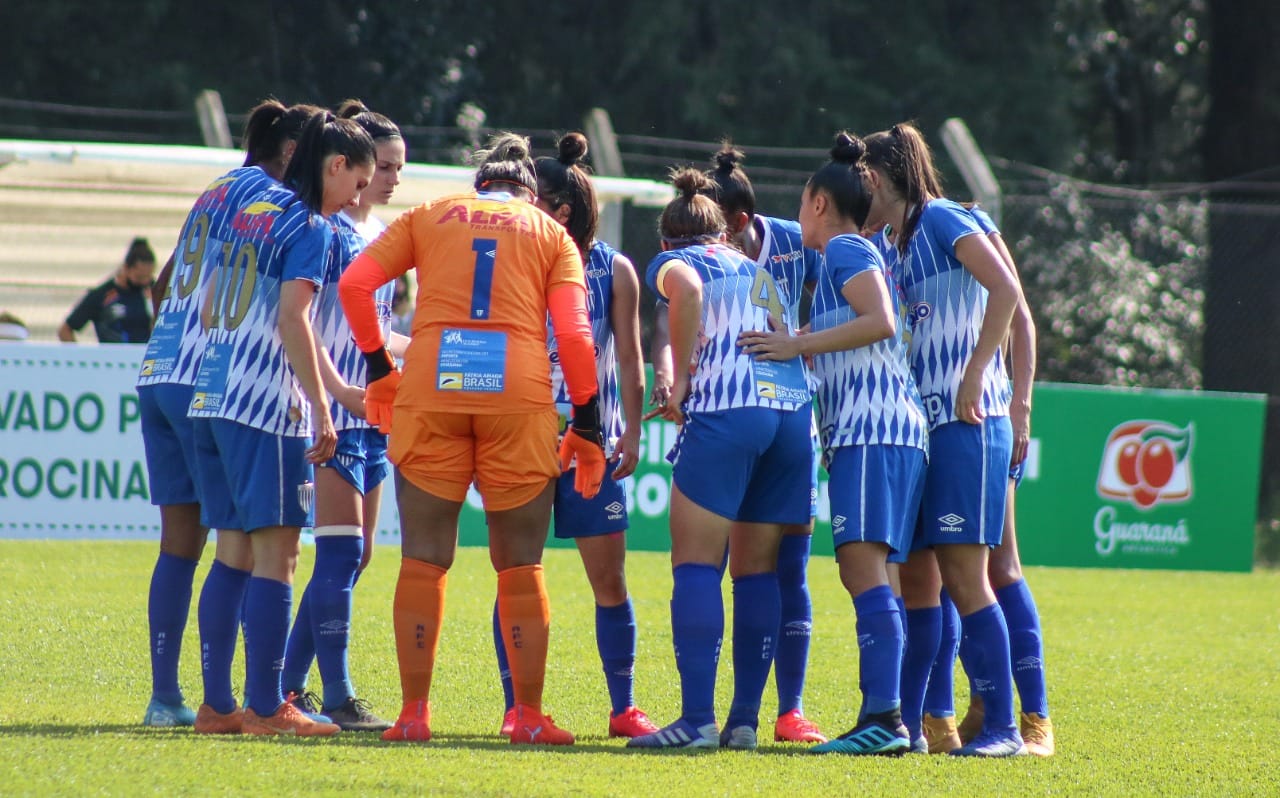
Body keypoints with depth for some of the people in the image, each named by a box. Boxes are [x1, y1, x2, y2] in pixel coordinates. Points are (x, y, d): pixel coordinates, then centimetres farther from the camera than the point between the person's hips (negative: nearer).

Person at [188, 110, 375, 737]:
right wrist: (322, 409, -17)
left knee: (234, 554, 11)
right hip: (270, 404, -9)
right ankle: (265, 708, -8)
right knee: (276, 553, -6)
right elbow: (292, 320, -18)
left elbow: (210, 311, 20)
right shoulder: (309, 227, -8)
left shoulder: (251, 211, 16)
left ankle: (216, 704, 10)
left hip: (215, 397, 9)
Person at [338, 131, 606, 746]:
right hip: (520, 393, 0)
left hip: (430, 388, 0)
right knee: (520, 564, 7)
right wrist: (587, 424, 8)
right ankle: (529, 716, 4)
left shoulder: (429, 217, 18)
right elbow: (574, 334, 4)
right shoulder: (551, 234, 16)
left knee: (424, 557, 5)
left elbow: (354, 284, 7)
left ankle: (414, 712, 3)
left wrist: (378, 366, 14)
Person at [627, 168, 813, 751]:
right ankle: (745, 719, 5)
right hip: (794, 407, 5)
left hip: (724, 407, -5)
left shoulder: (671, 262, 12)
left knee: (696, 564, -5)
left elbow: (687, 288, -11)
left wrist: (680, 379, -7)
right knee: (757, 570, 10)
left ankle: (697, 719, -15)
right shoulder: (755, 269, 29)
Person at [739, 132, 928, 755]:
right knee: (874, 577, 7)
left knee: (864, 566, -17)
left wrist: (798, 345, -14)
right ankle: (887, 720, 3)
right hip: (882, 434, 10)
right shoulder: (860, 255, 26)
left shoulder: (845, 251, -2)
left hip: (871, 433, -10)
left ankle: (884, 717, -27)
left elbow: (881, 322, -17)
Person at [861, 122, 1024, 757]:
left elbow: (1005, 289, -18)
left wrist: (974, 374, -21)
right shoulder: (897, 247, 19)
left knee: (963, 575, -11)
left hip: (966, 424, -9)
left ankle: (1002, 727, -10)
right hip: (920, 427, 9)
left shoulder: (943, 220, -6)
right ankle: (906, 723, 11)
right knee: (917, 578, 8)